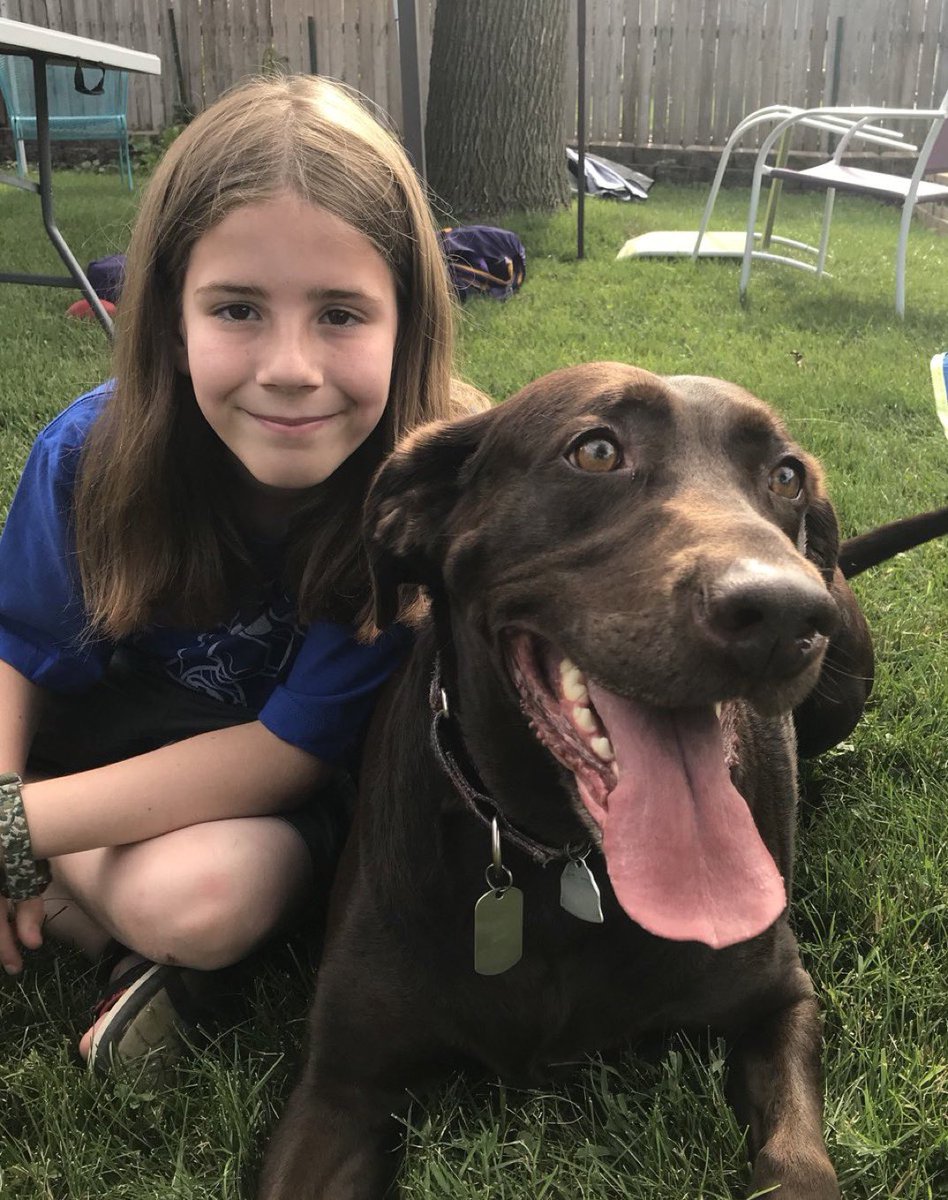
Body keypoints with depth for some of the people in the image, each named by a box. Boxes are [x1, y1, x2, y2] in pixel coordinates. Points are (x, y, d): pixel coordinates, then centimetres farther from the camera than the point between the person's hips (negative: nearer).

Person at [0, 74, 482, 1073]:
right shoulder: (89, 454, -22)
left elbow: (294, 746, -25)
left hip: (295, 789, -3)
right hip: (123, 720, 4)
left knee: (200, 895, -33)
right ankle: (140, 951, -3)